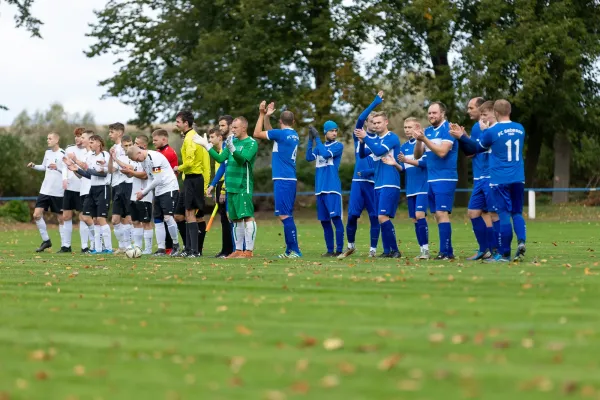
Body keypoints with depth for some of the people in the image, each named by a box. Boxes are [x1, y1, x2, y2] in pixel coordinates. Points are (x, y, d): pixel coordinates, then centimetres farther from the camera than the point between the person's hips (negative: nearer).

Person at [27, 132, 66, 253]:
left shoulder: (63, 154, -10)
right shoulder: (47, 152, 11)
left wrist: (57, 168, -24)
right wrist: (34, 166, 9)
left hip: (58, 192, -6)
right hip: (45, 190, 6)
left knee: (61, 218, 1)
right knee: (37, 215, -2)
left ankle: (64, 245, 8)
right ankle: (46, 240, 11)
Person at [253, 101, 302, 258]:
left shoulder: (281, 133, -10)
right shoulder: (294, 135, 14)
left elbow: (257, 134, -3)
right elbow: (269, 133, 28)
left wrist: (262, 115, 4)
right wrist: (266, 116, 24)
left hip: (282, 180, -9)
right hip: (290, 180, 9)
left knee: (284, 215, -11)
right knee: (287, 216, 12)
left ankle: (295, 250, -15)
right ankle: (290, 250, 15)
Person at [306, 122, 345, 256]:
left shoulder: (338, 146, 0)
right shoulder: (319, 146, 16)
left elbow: (326, 154, -16)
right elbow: (309, 158, 2)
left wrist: (317, 138, -9)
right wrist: (310, 140, -6)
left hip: (333, 188, -6)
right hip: (320, 189, 6)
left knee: (336, 218, -13)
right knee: (324, 221, 7)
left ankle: (339, 250, -11)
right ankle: (330, 250, 13)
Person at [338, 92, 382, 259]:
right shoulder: (359, 136, 10)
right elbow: (360, 119, -8)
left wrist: (369, 171, -13)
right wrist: (375, 103, -9)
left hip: (374, 182, -1)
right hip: (358, 181, 1)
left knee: (374, 216, -1)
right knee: (352, 214, -4)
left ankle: (373, 250, 8)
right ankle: (351, 246, 15)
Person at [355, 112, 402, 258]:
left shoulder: (392, 138, -8)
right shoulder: (374, 140, 14)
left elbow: (379, 151, -20)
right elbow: (362, 154, 8)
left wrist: (366, 138, -20)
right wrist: (361, 141, -10)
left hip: (390, 184, -8)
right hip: (379, 184, 8)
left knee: (383, 217, -15)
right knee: (381, 218, 6)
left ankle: (395, 250, -9)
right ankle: (387, 251, 10)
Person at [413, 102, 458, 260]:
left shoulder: (448, 129, -9)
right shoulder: (428, 131, 13)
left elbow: (442, 152, -20)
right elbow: (417, 155, 11)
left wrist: (424, 139, -21)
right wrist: (418, 140, -6)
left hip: (445, 179, -8)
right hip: (431, 180, 8)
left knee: (442, 213, -14)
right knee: (438, 215, 7)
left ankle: (445, 252, -16)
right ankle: (448, 251, 11)